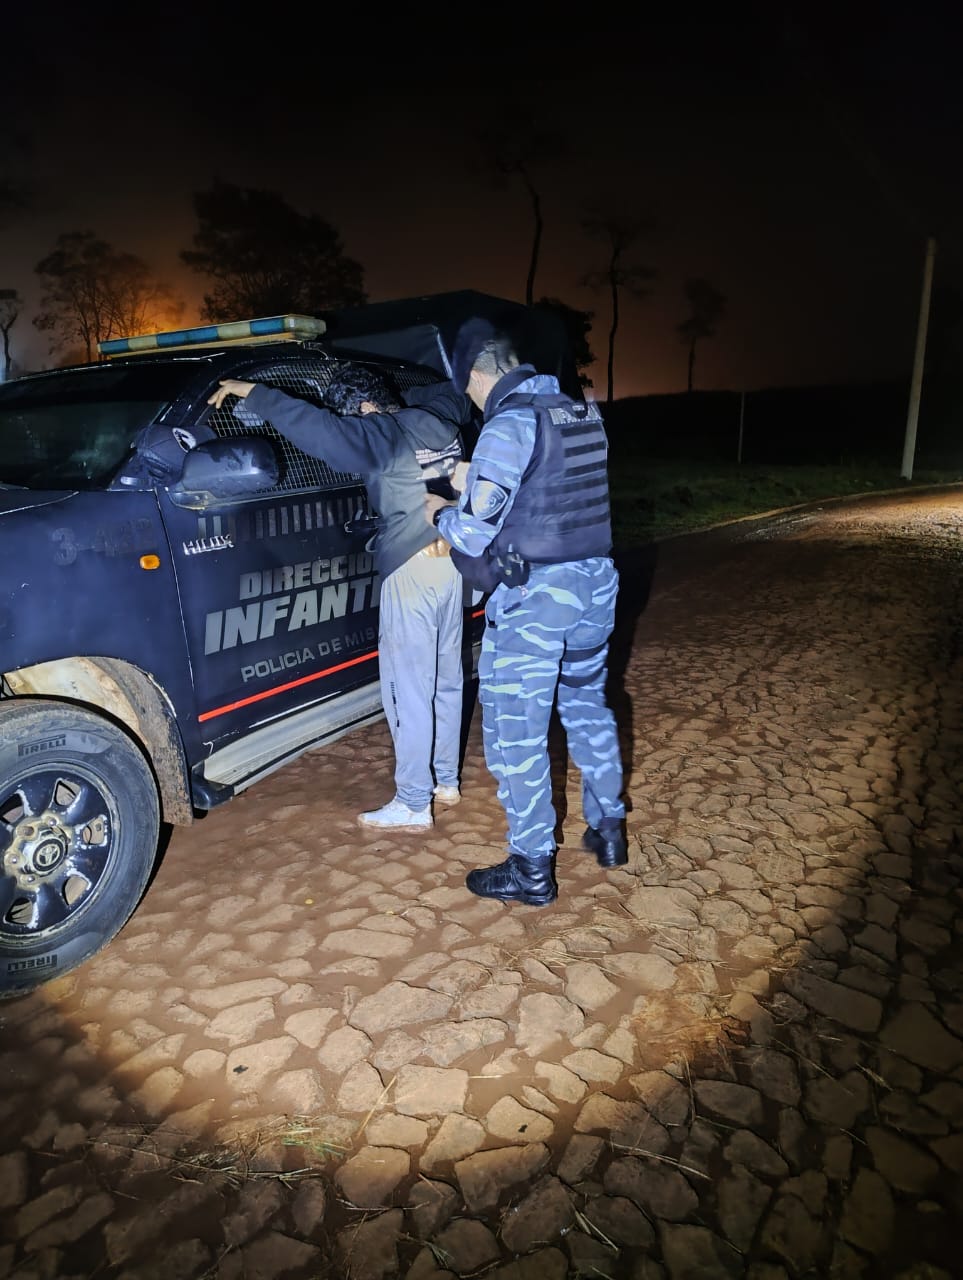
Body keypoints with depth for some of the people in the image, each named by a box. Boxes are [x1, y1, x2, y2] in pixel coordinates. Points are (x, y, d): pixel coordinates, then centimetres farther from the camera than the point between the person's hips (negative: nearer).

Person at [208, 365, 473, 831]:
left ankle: (413, 805, 5)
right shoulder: (437, 418, 9)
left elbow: (312, 424, -20)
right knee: (446, 681, 15)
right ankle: (446, 782, 27)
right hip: (452, 562, 9)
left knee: (409, 691, -2)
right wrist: (400, 400, 30)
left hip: (412, 570, -9)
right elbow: (457, 394, 32)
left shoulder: (381, 436, -12)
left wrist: (250, 391, -11)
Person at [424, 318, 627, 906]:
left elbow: (474, 532, -18)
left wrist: (440, 512, 3)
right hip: (595, 582, 8)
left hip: (534, 594, -8)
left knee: (515, 732, 3)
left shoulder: (511, 424, -15)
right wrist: (475, 482, 20)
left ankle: (533, 870, 14)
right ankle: (609, 828, 35)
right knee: (587, 704, 23)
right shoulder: (585, 414, 9)